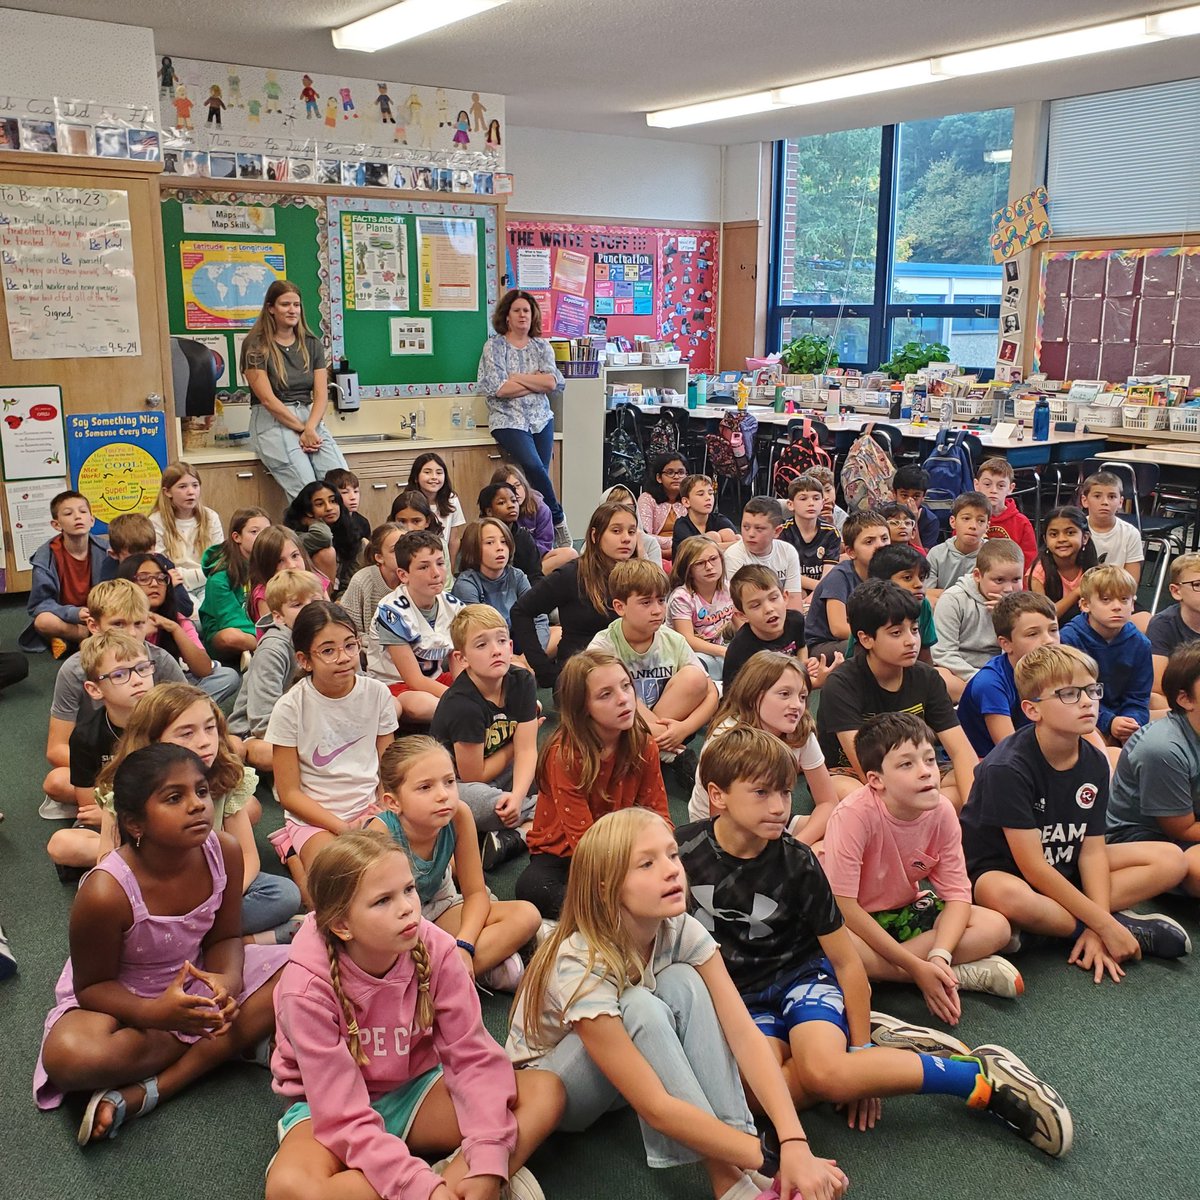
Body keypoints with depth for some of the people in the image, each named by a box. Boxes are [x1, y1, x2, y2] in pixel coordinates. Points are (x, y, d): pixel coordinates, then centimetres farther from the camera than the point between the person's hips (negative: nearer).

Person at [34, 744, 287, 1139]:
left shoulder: (224, 852, -18)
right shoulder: (106, 892, -30)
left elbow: (224, 937, -5)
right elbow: (92, 986, -18)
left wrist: (228, 981, -28)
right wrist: (155, 1014, -37)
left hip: (196, 980, 5)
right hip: (121, 999, -4)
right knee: (69, 1057, -36)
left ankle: (146, 1092, -19)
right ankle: (230, 1041, -10)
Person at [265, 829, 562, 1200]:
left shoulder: (435, 950, -18)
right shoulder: (308, 989, -27)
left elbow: (472, 1054, -16)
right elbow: (346, 1120, -27)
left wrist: (487, 1162, -29)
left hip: (413, 1090, 3)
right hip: (330, 1109, -2)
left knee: (545, 1093, -17)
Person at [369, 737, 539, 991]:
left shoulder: (458, 815, -21)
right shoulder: (382, 831, -31)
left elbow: (476, 893, -10)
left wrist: (463, 947, -26)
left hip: (438, 908, 4)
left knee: (527, 916, -18)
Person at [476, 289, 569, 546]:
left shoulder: (541, 346, 11)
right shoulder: (494, 346, 1)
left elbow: (552, 382, -3)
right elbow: (499, 389, -11)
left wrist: (517, 377, -8)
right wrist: (536, 383, -3)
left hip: (541, 419, 4)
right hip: (509, 420, -4)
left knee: (539, 474, -4)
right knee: (533, 467, -24)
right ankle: (558, 520, -6)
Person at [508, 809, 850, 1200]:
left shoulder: (681, 931, -19)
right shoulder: (581, 965, -35)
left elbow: (744, 1035, -24)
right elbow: (655, 1106, -37)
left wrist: (795, 1142, -37)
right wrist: (773, 1156, -38)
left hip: (620, 1072, 5)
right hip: (544, 1086, -5)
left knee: (683, 983, -25)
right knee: (639, 1006, -35)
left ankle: (736, 1167, -26)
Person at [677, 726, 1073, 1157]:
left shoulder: (797, 864, -14)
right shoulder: (680, 850, -13)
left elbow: (846, 961, -7)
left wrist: (860, 1053, -7)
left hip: (800, 972, -2)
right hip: (739, 994, 2)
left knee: (826, 1074, -33)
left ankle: (981, 1073, -18)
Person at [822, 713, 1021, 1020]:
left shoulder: (942, 811, -14)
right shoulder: (854, 815, -29)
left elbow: (957, 894, -12)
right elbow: (843, 905, -28)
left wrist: (939, 957, -31)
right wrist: (917, 967, -28)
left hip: (905, 911, 4)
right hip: (853, 920, -4)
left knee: (996, 927, -14)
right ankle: (963, 974, -21)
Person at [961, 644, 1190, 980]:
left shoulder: (1095, 763, -4)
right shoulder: (1007, 769, -25)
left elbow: (1092, 849, -6)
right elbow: (1033, 868, -25)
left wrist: (1099, 922, -21)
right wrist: (1105, 925, -25)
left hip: (1064, 868, 8)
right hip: (997, 870, -7)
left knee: (1172, 860, -2)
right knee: (1008, 897, -43)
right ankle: (1125, 924, -17)